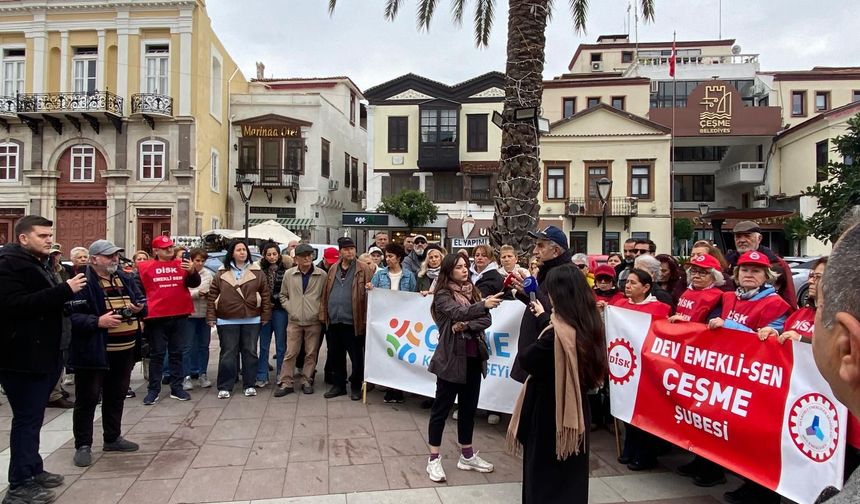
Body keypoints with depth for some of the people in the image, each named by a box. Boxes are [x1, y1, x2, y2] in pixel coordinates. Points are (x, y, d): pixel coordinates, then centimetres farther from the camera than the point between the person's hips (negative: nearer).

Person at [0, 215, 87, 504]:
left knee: (33, 417, 16)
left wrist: (65, 293, 7)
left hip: (41, 354, 10)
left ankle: (33, 470, 27)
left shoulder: (37, 263, 19)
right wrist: (64, 290, -27)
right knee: (27, 418, -5)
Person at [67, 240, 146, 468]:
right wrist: (97, 322, -29)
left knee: (117, 396, 18)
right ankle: (83, 445, 15)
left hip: (125, 350, 7)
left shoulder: (125, 279, 10)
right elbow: (72, 316, -17)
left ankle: (113, 438, 31)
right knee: (88, 398, 3)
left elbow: (141, 301, 18)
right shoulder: (84, 283, -13)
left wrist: (139, 308, -4)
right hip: (95, 351, -7)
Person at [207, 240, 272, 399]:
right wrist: (211, 316, -2)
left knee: (250, 352, 7)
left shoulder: (257, 272, 4)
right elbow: (212, 296, 3)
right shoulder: (222, 273, 4)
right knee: (228, 353, 4)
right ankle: (225, 387, 13)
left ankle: (249, 385, 18)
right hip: (227, 321, -1)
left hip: (252, 320, 1)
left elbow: (266, 294, 3)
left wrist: (265, 315, -1)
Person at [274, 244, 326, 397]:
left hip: (314, 321, -1)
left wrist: (320, 310, -4)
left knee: (311, 353, 7)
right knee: (290, 353, 3)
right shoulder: (289, 274, 3)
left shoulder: (322, 275, -3)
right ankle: (286, 383, 11)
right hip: (295, 321, 1)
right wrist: (290, 308, 2)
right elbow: (282, 295, 13)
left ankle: (307, 381, 20)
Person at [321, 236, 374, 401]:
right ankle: (338, 385, 27)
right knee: (335, 355, 14)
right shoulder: (333, 269, 10)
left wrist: (366, 318, -16)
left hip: (353, 322, -4)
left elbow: (368, 294, -8)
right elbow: (326, 293, 11)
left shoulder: (363, 269, -4)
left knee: (356, 357, 6)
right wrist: (324, 314, 6)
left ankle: (356, 386, 20)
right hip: (333, 321, 5)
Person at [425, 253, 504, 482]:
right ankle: (434, 459, 12)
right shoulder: (443, 295, -9)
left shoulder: (474, 292, 9)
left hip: (473, 358, 6)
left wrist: (467, 326, -17)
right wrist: (483, 304, -43)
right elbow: (458, 313, -27)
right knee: (442, 408, 3)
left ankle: (467, 456, 28)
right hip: (451, 358, -6)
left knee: (469, 408, 15)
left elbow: (487, 320, 0)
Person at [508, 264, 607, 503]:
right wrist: (544, 318, 26)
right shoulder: (589, 324, -3)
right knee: (570, 479, 21)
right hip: (576, 410, 8)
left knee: (544, 479, 10)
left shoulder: (557, 333, -27)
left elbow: (528, 360, -15)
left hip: (549, 413, -7)